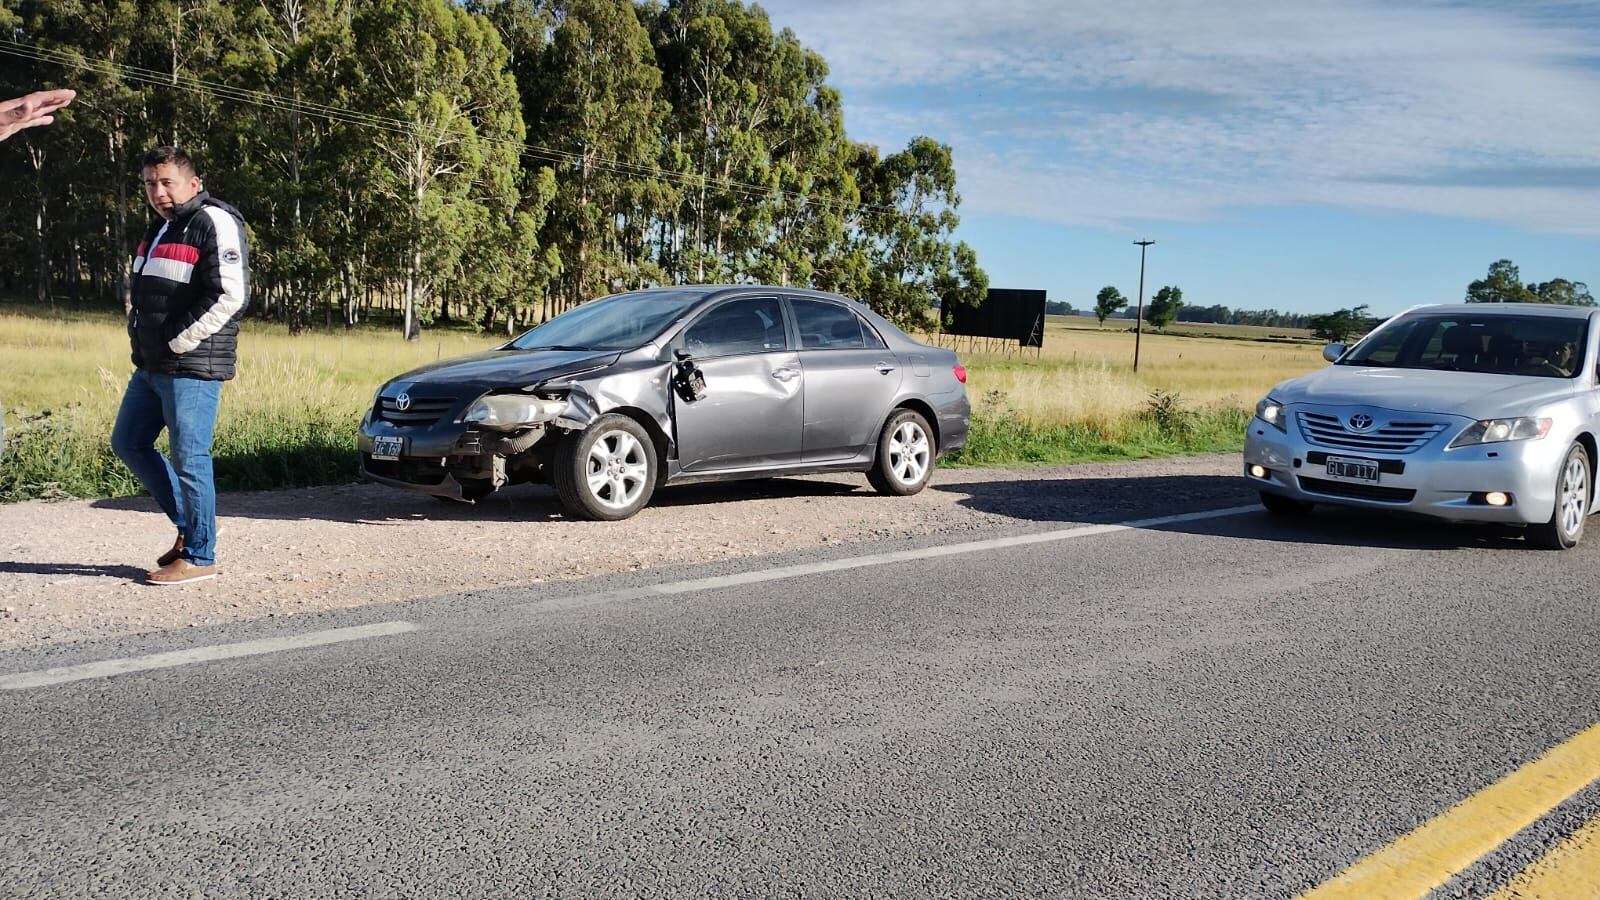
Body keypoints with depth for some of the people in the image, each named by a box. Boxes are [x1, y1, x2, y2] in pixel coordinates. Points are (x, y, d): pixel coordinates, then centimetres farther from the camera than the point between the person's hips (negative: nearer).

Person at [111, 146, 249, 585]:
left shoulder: (214, 223, -12)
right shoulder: (161, 227, 17)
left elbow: (230, 296, -22)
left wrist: (177, 344, -16)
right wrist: (143, 341, 13)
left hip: (192, 368, -10)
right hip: (150, 366, 10)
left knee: (189, 459, -5)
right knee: (128, 442, 16)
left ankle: (198, 556, 5)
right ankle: (187, 523, 26)